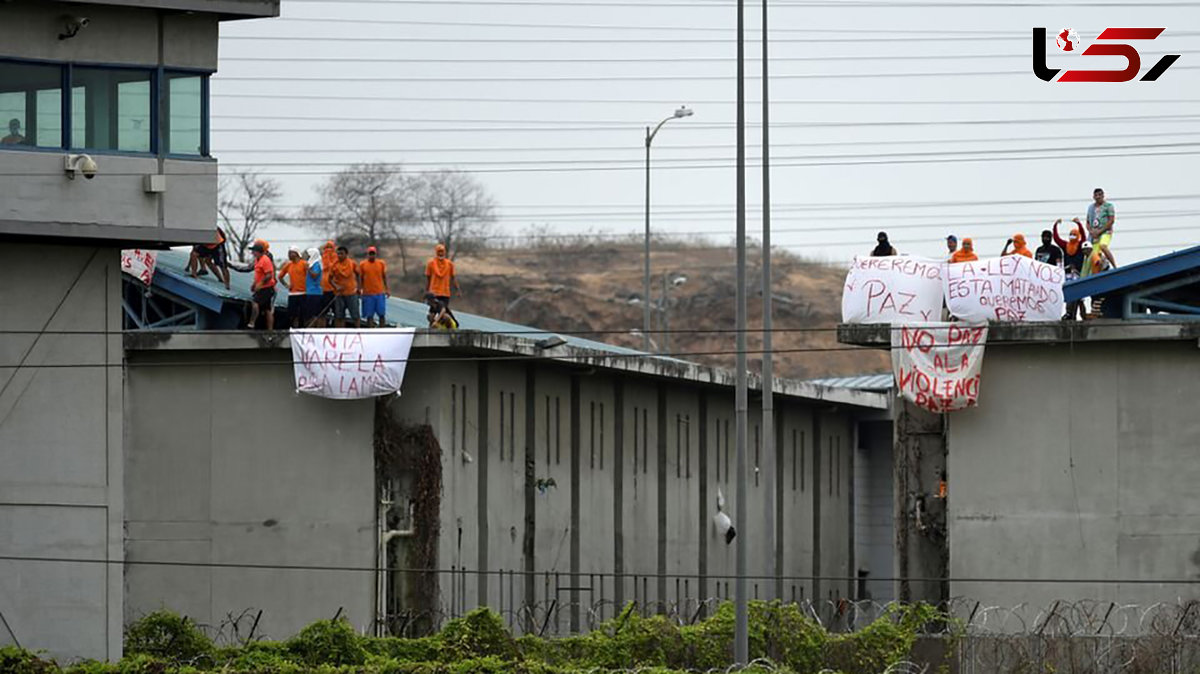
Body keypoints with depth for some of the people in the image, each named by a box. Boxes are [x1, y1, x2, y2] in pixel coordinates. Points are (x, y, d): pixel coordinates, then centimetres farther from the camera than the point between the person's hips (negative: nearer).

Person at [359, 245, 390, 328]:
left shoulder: (381, 263, 5)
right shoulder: (362, 264, 2)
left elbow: (385, 277, 10)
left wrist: (387, 289, 6)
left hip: (380, 293, 1)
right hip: (368, 293, -1)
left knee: (382, 314, 1)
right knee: (369, 315, 1)